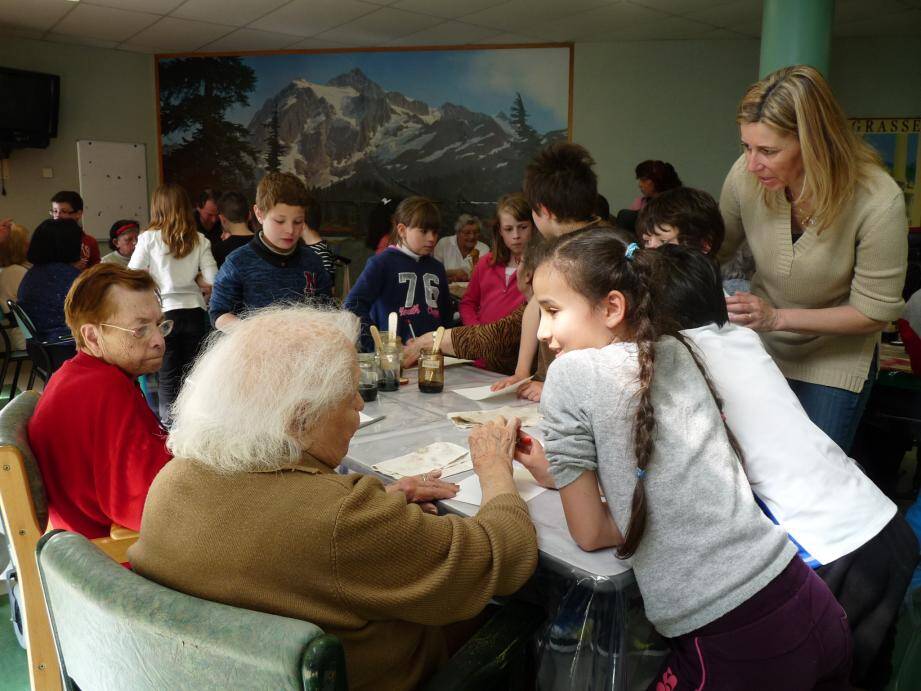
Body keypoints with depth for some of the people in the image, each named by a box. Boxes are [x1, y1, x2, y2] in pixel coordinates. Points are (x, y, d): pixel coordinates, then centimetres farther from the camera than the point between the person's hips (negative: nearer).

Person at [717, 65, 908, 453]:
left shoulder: (878, 202, -26)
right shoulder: (745, 175, -20)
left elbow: (875, 312, -18)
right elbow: (717, 249, 0)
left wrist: (777, 318, -27)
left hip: (836, 362, -2)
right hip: (760, 349, 3)